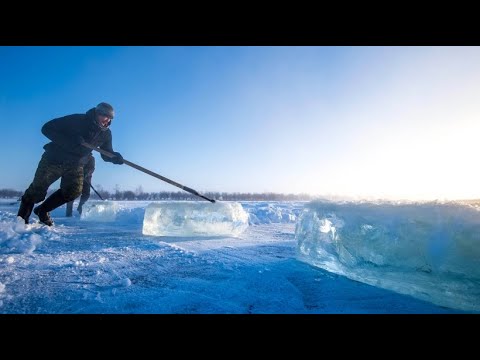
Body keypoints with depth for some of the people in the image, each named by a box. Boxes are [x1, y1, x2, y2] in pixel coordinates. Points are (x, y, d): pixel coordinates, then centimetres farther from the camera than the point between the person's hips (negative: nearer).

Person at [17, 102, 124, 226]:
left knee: (73, 192, -9)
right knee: (38, 189, 0)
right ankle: (21, 218, 21)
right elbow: (47, 128, -21)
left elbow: (107, 154, 2)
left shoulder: (105, 134, -5)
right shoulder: (77, 120, -21)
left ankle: (42, 210, 14)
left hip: (76, 165, 4)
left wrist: (115, 157, -23)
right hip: (54, 158, -4)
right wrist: (69, 141, -35)